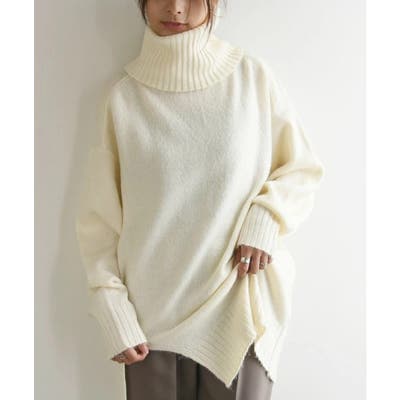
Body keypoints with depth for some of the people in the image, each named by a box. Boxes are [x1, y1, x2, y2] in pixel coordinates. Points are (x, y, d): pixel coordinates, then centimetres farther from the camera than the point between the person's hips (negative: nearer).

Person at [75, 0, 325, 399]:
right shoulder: (124, 96, -1)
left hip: (240, 311, 0)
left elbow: (303, 169, 6)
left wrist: (266, 220, -12)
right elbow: (98, 216, 2)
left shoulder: (254, 77, -2)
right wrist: (113, 313, -4)